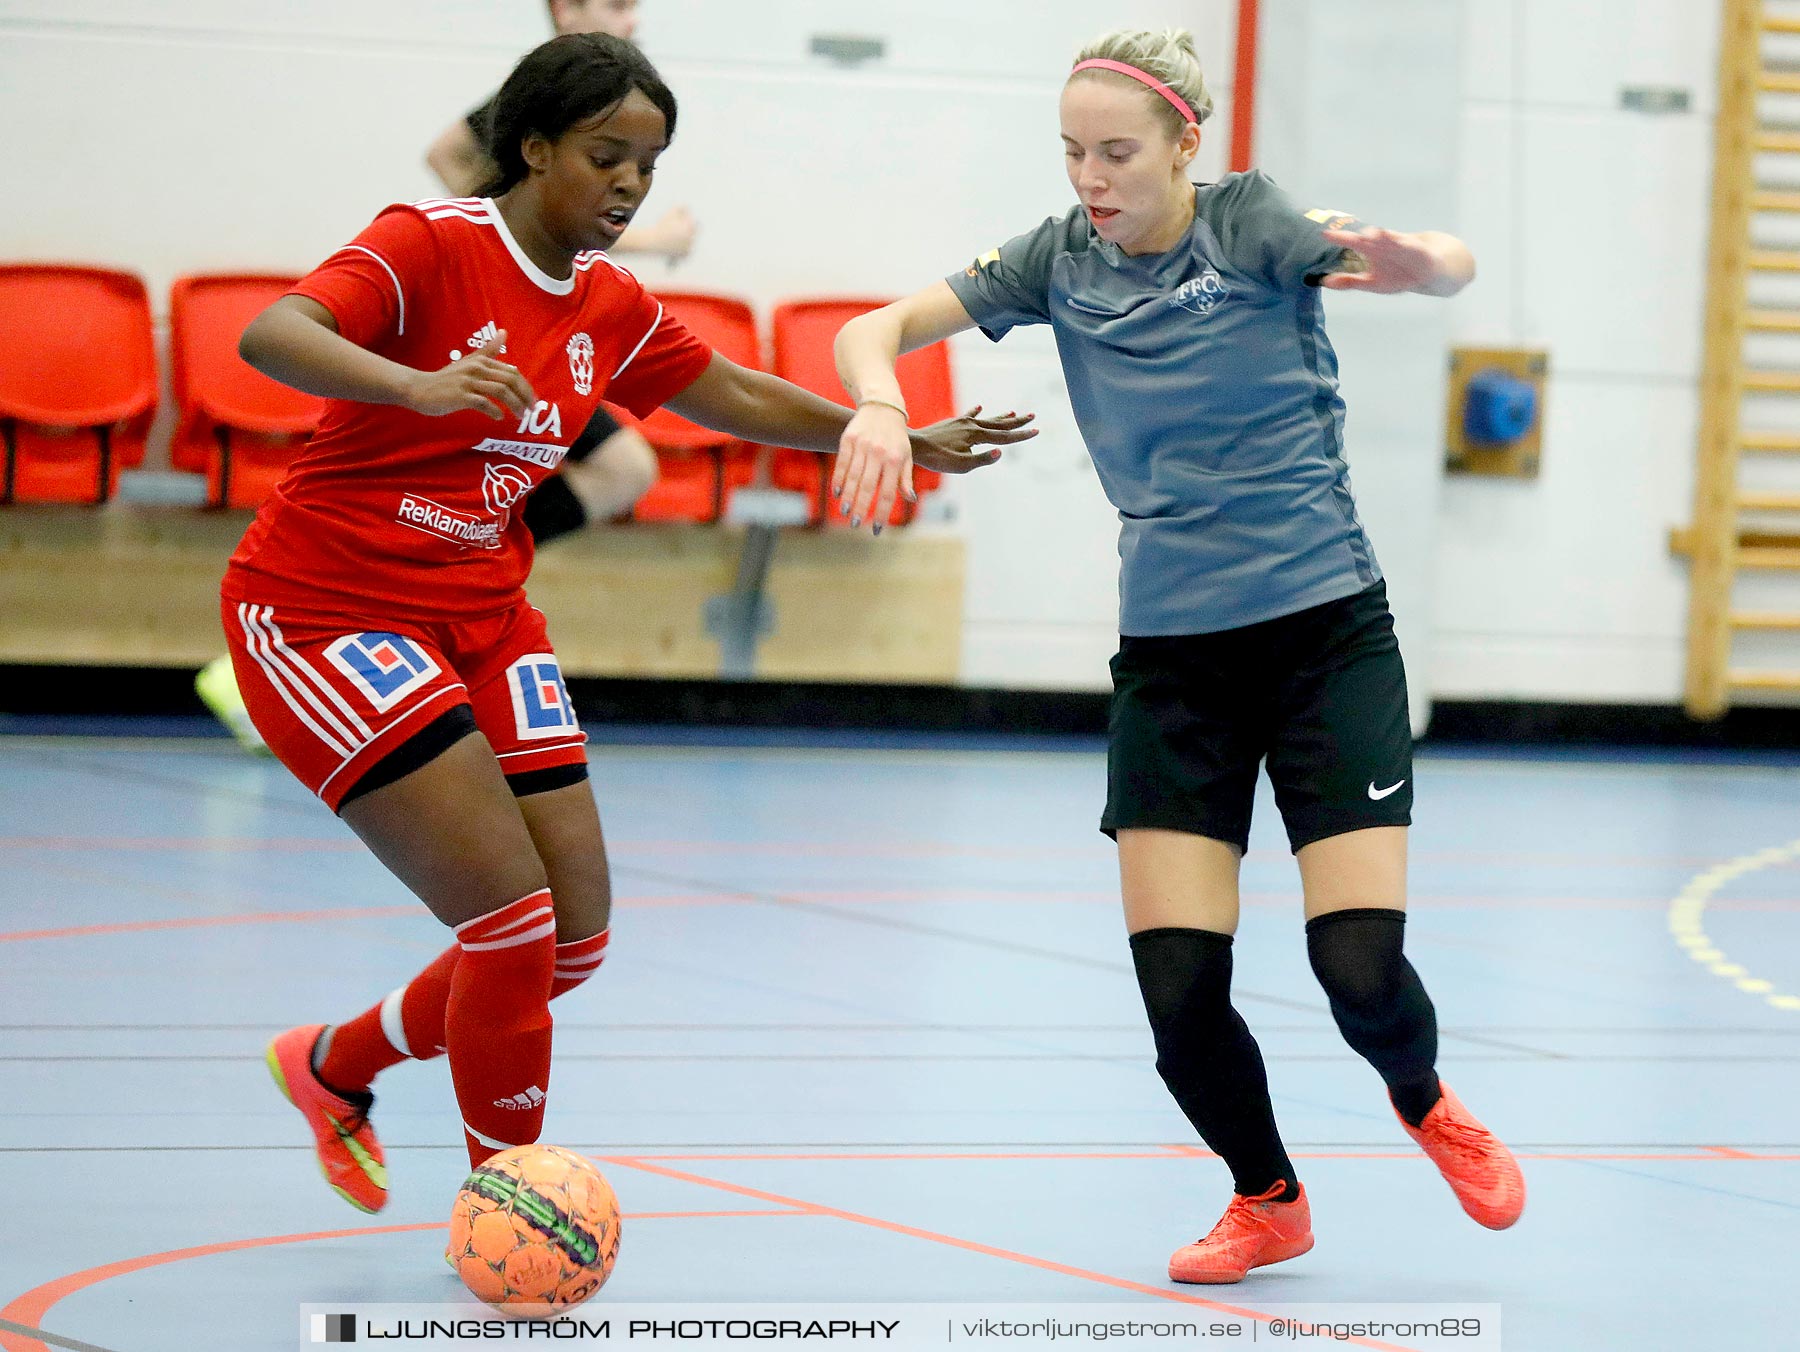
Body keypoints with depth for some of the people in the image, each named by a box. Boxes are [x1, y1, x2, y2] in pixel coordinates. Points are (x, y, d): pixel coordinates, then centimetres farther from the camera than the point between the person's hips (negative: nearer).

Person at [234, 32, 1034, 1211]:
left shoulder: (609, 308, 7)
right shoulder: (431, 245, -16)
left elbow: (741, 398, 23)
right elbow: (270, 337, -32)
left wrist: (908, 443, 24)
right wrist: (419, 386, -49)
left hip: (483, 619, 8)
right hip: (323, 613, -8)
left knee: (574, 936, 3)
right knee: (512, 910, -16)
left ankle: (335, 1067, 27)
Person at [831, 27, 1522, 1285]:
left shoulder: (1250, 221, -10)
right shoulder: (1061, 258, 1)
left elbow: (1453, 269, -24)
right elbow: (877, 328, -2)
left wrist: (1410, 258, -48)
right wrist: (880, 403, -26)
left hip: (1325, 627, -3)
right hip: (1171, 651, 3)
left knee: (1360, 967, -13)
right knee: (1179, 989, -7)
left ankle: (1425, 1100, 23)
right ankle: (1268, 1199, 20)